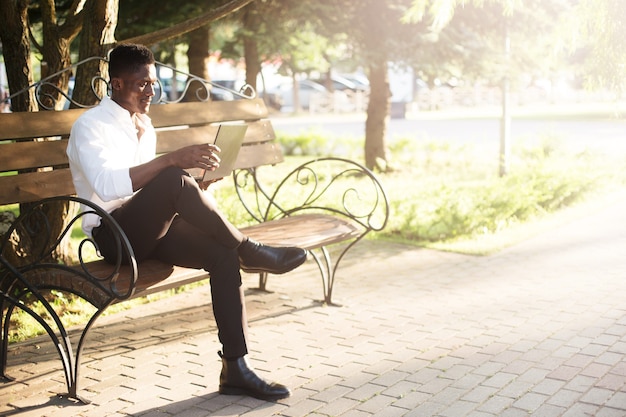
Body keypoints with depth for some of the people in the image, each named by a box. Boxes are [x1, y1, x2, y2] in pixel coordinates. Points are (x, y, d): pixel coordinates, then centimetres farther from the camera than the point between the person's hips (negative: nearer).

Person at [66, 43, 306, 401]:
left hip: (149, 228, 7)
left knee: (224, 254, -20)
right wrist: (173, 160, -35)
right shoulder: (91, 126, -7)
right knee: (175, 180, -34)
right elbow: (106, 185, -27)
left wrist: (194, 192, 3)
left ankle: (235, 370, -18)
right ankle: (249, 250, -18)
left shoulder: (145, 127, 18)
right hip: (112, 233, -7)